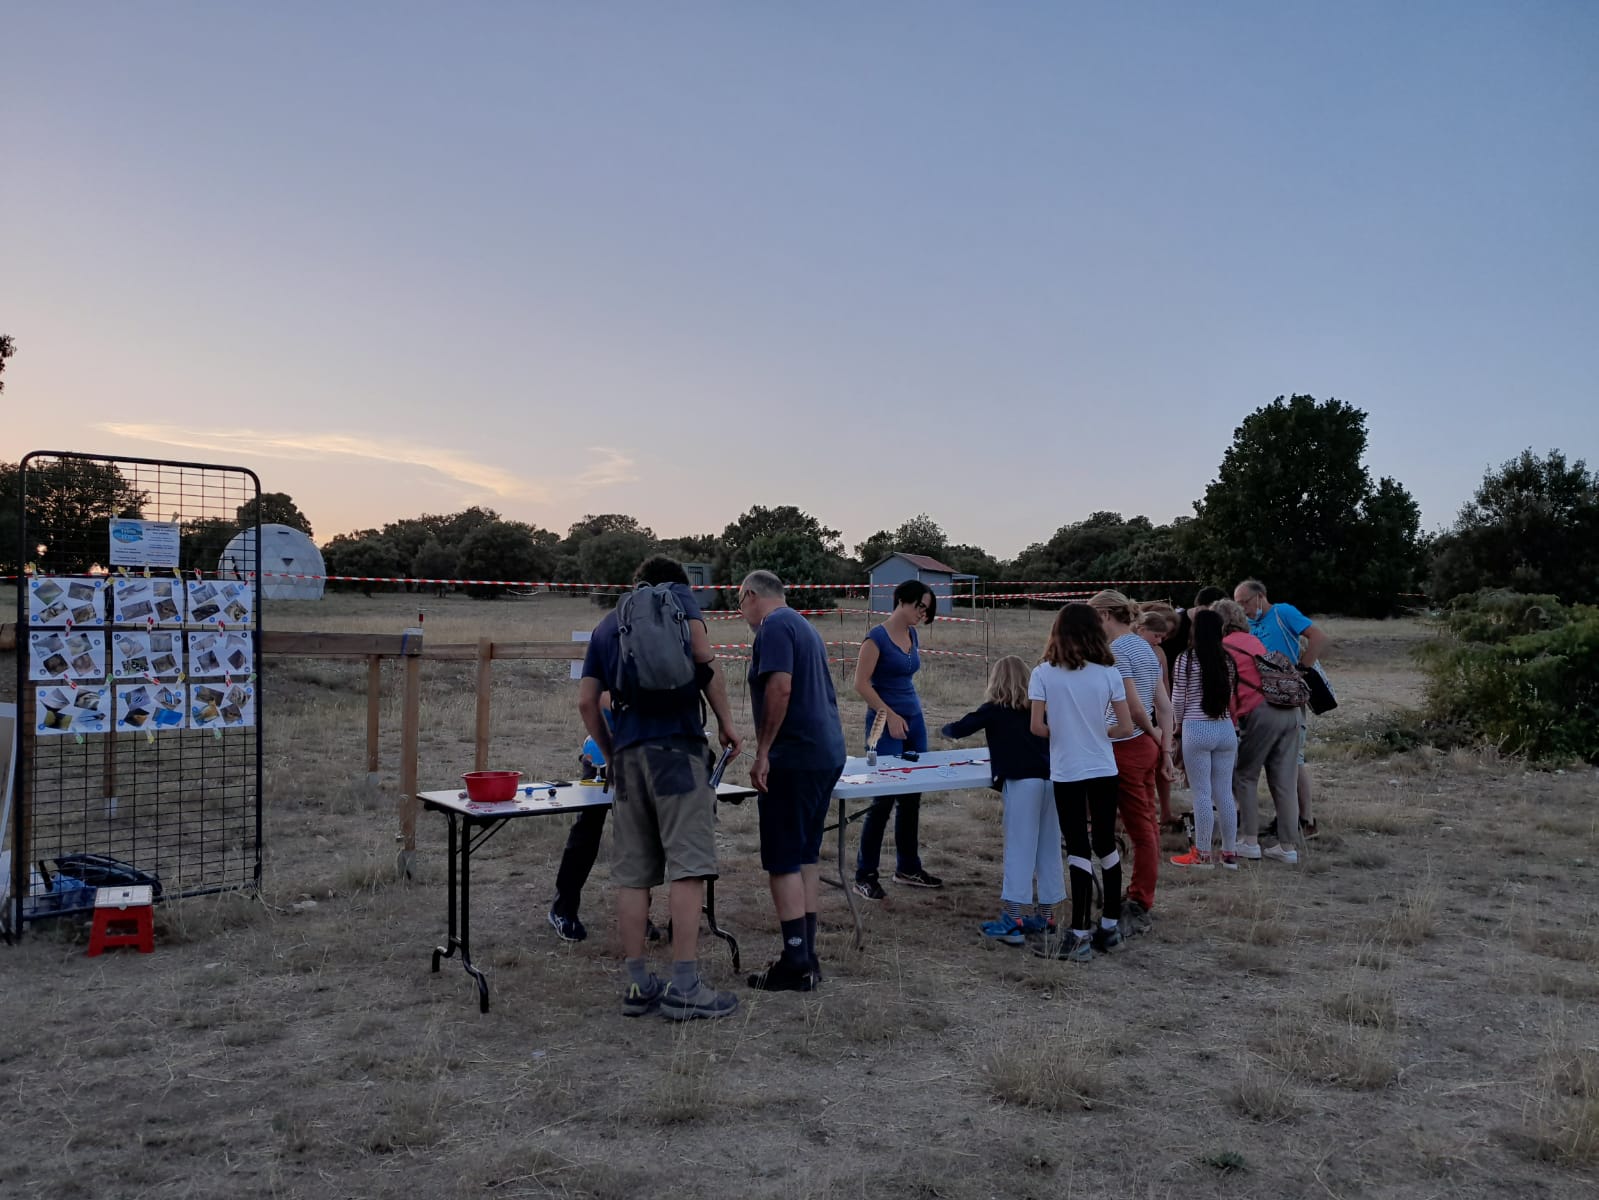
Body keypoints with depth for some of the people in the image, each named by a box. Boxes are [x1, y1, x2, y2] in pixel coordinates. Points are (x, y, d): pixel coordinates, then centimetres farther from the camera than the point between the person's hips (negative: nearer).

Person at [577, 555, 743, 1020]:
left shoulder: (606, 625, 24)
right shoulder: (679, 596, 12)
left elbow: (587, 701, 16)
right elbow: (703, 657, -5)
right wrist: (725, 720, 1)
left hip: (627, 751, 5)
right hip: (676, 745, -5)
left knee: (632, 874, 7)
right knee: (688, 866, -5)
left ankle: (638, 985, 11)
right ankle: (684, 988, -6)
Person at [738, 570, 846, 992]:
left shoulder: (775, 626, -10)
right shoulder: (804, 626, 20)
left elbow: (780, 689, -22)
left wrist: (762, 753, -19)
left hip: (795, 758, -10)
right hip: (828, 753, 10)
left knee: (783, 861, -3)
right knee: (806, 857, 14)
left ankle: (795, 961, 0)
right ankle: (806, 955, 19)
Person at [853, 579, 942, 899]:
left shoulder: (913, 636, 10)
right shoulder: (877, 637, -13)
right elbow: (861, 683, -15)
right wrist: (890, 715, -18)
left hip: (914, 719, 8)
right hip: (885, 723, -8)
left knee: (912, 797, 11)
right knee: (884, 797, -6)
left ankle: (908, 867, 23)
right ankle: (865, 875, 4)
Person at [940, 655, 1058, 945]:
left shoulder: (994, 709, 6)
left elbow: (959, 729, 6)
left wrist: (944, 728, 27)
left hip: (1022, 782, -5)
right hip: (1050, 780, 5)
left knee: (1019, 850, -3)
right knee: (1049, 850, 12)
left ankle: (1011, 922, -2)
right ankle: (1043, 916, 22)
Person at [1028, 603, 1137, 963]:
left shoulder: (1044, 673, -8)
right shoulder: (1109, 672, -2)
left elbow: (1037, 726, -11)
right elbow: (1126, 727, -2)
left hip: (1067, 773, -2)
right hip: (1104, 771, 3)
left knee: (1079, 849, 2)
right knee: (1106, 845, 15)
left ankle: (1080, 935, 2)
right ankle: (1111, 925, 24)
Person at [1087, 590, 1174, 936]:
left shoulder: (1116, 652, -16)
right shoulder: (1146, 648, 12)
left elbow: (1133, 706, -20)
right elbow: (1164, 706, 11)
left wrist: (1151, 730, -2)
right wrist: (1165, 749, 11)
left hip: (1125, 749, -9)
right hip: (1146, 747, 9)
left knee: (1140, 830, -3)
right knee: (1148, 826, 12)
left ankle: (1139, 910, 5)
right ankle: (1144, 903, 21)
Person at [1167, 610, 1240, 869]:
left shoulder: (1186, 659, -7)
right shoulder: (1227, 660, 5)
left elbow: (1178, 701, -2)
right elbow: (1231, 697, 8)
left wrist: (1179, 723, 15)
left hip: (1197, 729, -4)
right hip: (1226, 729, 4)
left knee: (1202, 794, 1)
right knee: (1225, 793, 10)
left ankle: (1202, 854, 7)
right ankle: (1230, 853, 16)